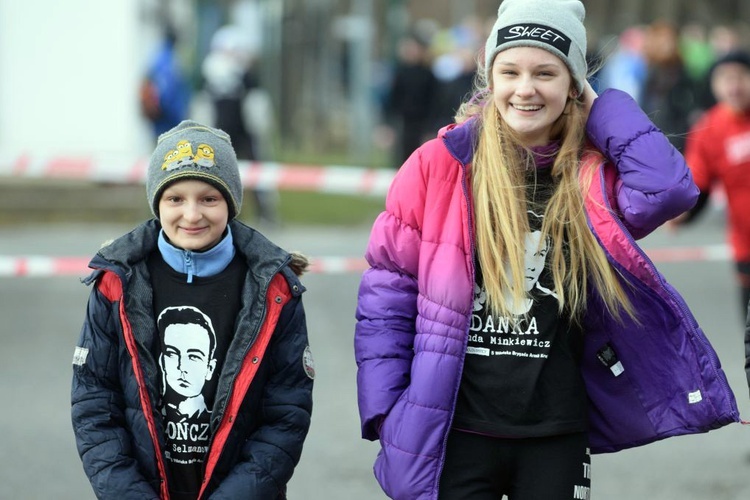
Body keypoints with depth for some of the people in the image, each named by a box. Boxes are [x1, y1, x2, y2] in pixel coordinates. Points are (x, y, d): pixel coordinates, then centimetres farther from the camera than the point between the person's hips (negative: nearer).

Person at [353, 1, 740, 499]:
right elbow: (386, 296, 0)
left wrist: (600, 108, -8)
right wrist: (387, 410, -7)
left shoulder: (592, 178, 1)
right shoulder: (438, 166, -3)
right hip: (452, 433, -1)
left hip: (556, 436, 2)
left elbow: (669, 189, -20)